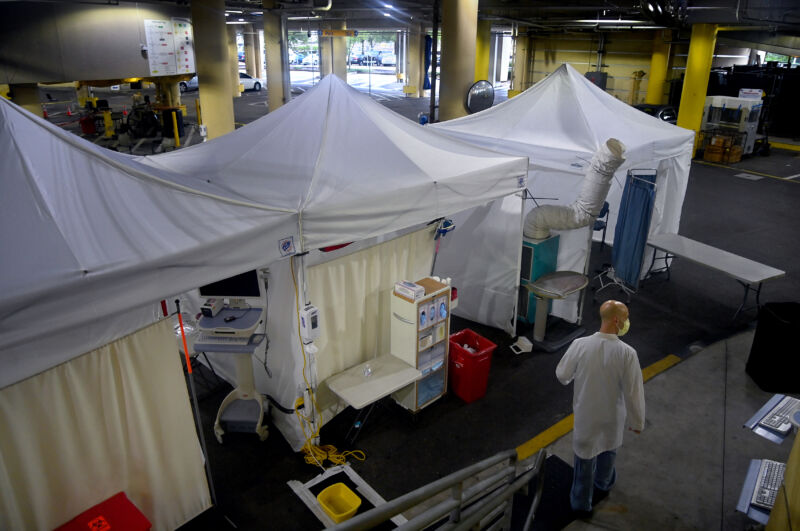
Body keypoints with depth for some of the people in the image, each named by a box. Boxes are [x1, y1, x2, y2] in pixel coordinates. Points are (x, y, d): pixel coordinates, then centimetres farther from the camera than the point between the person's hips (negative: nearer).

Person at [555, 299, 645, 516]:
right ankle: (603, 485, 56)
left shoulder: (580, 345, -22)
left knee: (585, 457, 19)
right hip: (612, 415, 0)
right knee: (608, 450, 30)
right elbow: (633, 392, -17)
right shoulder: (627, 353, -26)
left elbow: (562, 375, -8)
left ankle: (581, 503, 35)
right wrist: (637, 421, -2)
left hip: (585, 414, 0)